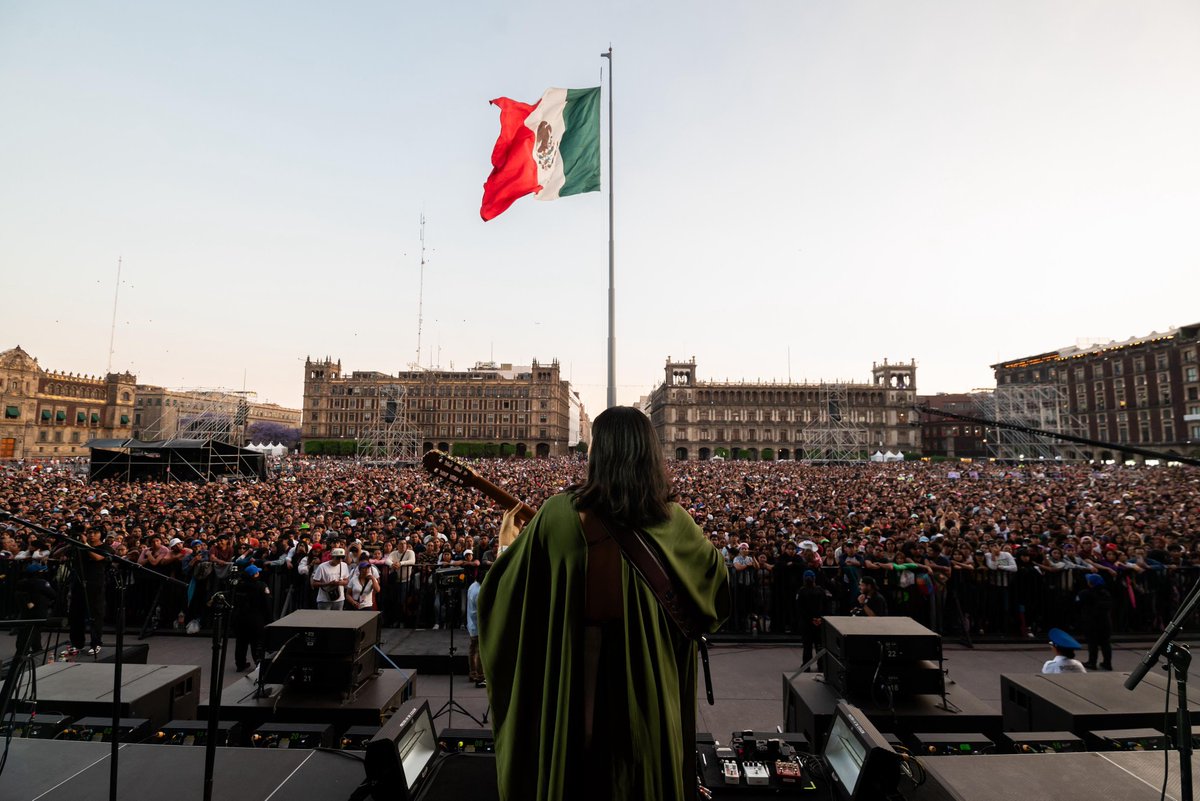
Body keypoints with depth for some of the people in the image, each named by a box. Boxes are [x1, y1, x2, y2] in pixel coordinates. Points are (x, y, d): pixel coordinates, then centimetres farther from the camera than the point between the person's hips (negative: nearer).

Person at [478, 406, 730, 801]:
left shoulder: (559, 512, -17)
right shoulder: (671, 520, -10)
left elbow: (509, 589, -7)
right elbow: (714, 573, 7)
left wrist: (507, 541, 12)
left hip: (573, 673, -1)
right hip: (648, 675, 2)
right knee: (647, 769, 22)